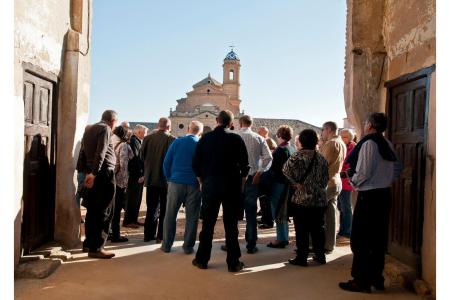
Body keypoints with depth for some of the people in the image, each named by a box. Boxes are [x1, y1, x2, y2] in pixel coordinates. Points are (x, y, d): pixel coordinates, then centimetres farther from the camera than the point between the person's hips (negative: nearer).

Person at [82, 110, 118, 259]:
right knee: (104, 212, -5)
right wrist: (94, 172, -21)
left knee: (92, 210, 14)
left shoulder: (89, 129, 19)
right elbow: (101, 152, -18)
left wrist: (88, 172, 16)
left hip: (92, 173, 9)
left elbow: (85, 152, 18)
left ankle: (88, 243, 22)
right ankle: (96, 247, -4)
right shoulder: (105, 129, -8)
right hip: (104, 173, -9)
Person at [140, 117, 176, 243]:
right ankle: (161, 236, 11)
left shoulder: (147, 138, -4)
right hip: (167, 179, -3)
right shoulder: (172, 139, -14)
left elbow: (142, 157, 3)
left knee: (151, 208, 14)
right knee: (165, 209, 9)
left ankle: (149, 234, 19)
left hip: (151, 178, 3)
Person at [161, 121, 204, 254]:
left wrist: (169, 178, 8)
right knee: (192, 217, 9)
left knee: (170, 215, 11)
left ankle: (166, 245, 15)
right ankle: (188, 246, 13)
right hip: (194, 185, 0)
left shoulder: (177, 142, -1)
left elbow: (166, 162, -1)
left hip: (176, 183, 1)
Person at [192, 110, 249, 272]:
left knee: (207, 223, 10)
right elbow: (245, 165, -5)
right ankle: (233, 263, 11)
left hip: (209, 184, 2)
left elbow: (195, 164, 2)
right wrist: (241, 183, 8)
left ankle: (202, 259, 19)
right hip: (232, 186, -1)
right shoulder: (236, 139, -4)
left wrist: (202, 182, 12)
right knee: (231, 225, 5)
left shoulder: (205, 138, 1)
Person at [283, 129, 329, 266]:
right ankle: (320, 256, 22)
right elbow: (325, 179, 10)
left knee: (302, 230, 3)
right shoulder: (322, 158, 6)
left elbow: (286, 170, -21)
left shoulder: (298, 155, -8)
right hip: (320, 199, 5)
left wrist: (296, 183, -11)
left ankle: (302, 258, 10)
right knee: (318, 228, 14)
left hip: (301, 199, -4)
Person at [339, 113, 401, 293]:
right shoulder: (387, 144, 8)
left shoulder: (368, 143, -15)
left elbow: (363, 173, -18)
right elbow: (397, 169, 13)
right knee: (378, 238, 15)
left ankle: (361, 281, 6)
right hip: (384, 195, 8)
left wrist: (353, 181, -1)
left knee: (360, 240, 0)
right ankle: (377, 278, 25)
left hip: (369, 196, -8)